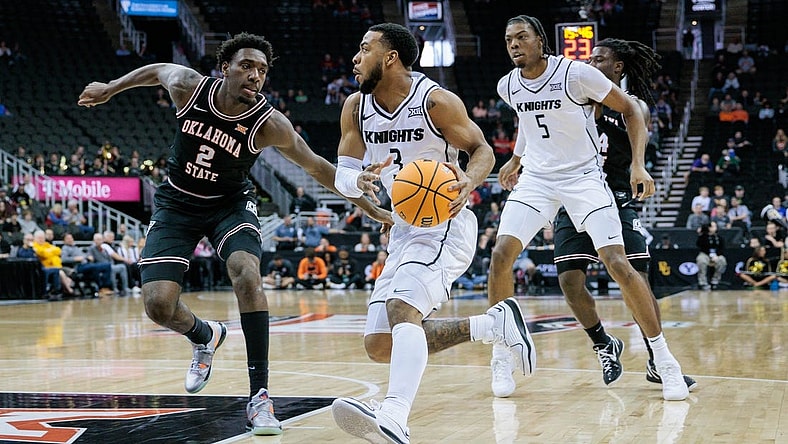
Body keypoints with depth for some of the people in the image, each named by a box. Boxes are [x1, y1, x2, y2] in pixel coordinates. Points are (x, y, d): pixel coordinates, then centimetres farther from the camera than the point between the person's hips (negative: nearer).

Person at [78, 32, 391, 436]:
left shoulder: (269, 124, -23)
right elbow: (156, 70, 4)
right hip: (177, 204, 2)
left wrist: (371, 209, -8)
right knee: (158, 304, -12)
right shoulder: (188, 87, -20)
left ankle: (259, 396, -25)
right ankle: (205, 336, 26)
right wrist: (109, 88, 15)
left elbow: (316, 166, -11)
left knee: (246, 274, -31)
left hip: (230, 204, -2)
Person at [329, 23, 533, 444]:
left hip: (445, 224, -8)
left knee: (401, 308, -32)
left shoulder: (436, 101, -15)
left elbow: (481, 148, -6)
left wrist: (469, 181, -28)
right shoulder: (356, 108, 2)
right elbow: (342, 175, 3)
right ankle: (496, 324, 15)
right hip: (405, 230, 8)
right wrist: (361, 180, -21)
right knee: (379, 345, 4)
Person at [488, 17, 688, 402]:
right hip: (536, 178, 4)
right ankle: (501, 355, 3)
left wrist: (638, 165, -16)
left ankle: (664, 361, -4)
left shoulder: (577, 74, -16)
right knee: (501, 254, -13)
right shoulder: (508, 87, 1)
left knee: (618, 264, -15)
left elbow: (630, 109, -8)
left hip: (584, 177, -4)